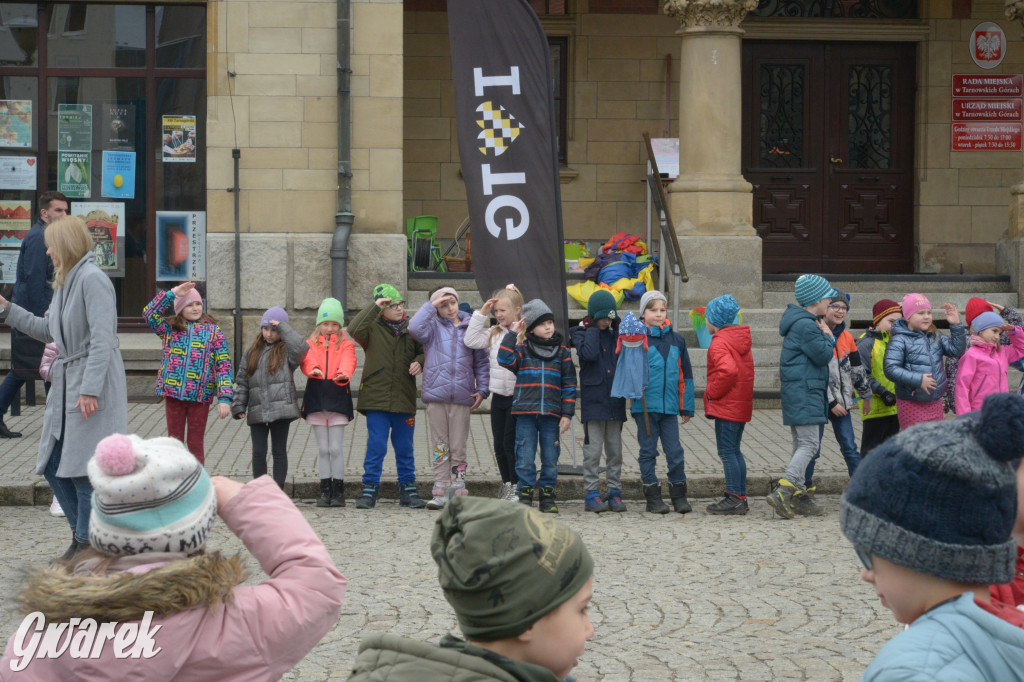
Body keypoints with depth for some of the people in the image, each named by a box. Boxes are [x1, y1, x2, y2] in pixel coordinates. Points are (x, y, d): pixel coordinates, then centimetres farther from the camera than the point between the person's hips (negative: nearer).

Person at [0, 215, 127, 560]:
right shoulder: (64, 282, 15)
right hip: (65, 386, 9)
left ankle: (88, 542, 6)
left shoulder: (92, 279, -13)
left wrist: (89, 389, -23)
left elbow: (102, 340, -19)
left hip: (94, 391, -9)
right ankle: (80, 533, 24)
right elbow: (48, 330, 25)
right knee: (53, 466, 11)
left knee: (83, 471, -5)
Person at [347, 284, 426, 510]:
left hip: (404, 399, 3)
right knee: (376, 447, -3)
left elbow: (424, 352, 17)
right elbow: (354, 330, -18)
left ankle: (408, 489, 18)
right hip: (376, 398, -2)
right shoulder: (373, 329, 1)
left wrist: (419, 362, -5)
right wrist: (373, 307, -16)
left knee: (405, 448, 9)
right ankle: (369, 490, 5)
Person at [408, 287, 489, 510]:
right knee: (439, 445, 4)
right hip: (436, 394, 0)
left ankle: (458, 489, 7)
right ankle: (440, 490, 7)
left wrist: (482, 389, 3)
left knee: (458, 447, 3)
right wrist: (431, 306, -8)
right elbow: (414, 327, -15)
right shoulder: (433, 327, 6)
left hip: (462, 397, 0)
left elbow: (481, 361, 12)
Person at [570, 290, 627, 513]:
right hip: (593, 400, -4)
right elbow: (588, 353, -20)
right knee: (593, 450, -3)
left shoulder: (617, 333, 12)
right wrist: (593, 329, -10)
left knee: (615, 450, 8)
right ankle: (591, 493, 4)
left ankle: (615, 492, 15)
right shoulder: (581, 333, -1)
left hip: (615, 401, 4)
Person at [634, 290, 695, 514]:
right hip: (645, 405, -3)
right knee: (648, 452, 5)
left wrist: (686, 407, 13)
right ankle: (653, 497, 12)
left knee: (675, 451, 4)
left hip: (669, 406, 3)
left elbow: (685, 375, 13)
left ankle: (679, 496, 15)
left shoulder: (676, 340, 10)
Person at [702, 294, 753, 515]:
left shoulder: (719, 342, -15)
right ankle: (740, 498, 15)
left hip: (726, 406, -9)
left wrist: (712, 392, -17)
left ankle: (734, 499, -7)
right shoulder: (741, 340, 15)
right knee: (734, 451, 14)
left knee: (727, 451, -6)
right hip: (742, 404, 9)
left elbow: (728, 370, -31)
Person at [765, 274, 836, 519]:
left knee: (801, 444, 12)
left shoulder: (804, 322, 19)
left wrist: (826, 336, 7)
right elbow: (823, 355, -15)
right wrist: (828, 336, 0)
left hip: (796, 391, 11)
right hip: (804, 392, -11)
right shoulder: (806, 325, -15)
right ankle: (782, 492, -22)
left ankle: (797, 494, 14)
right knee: (809, 444, -14)